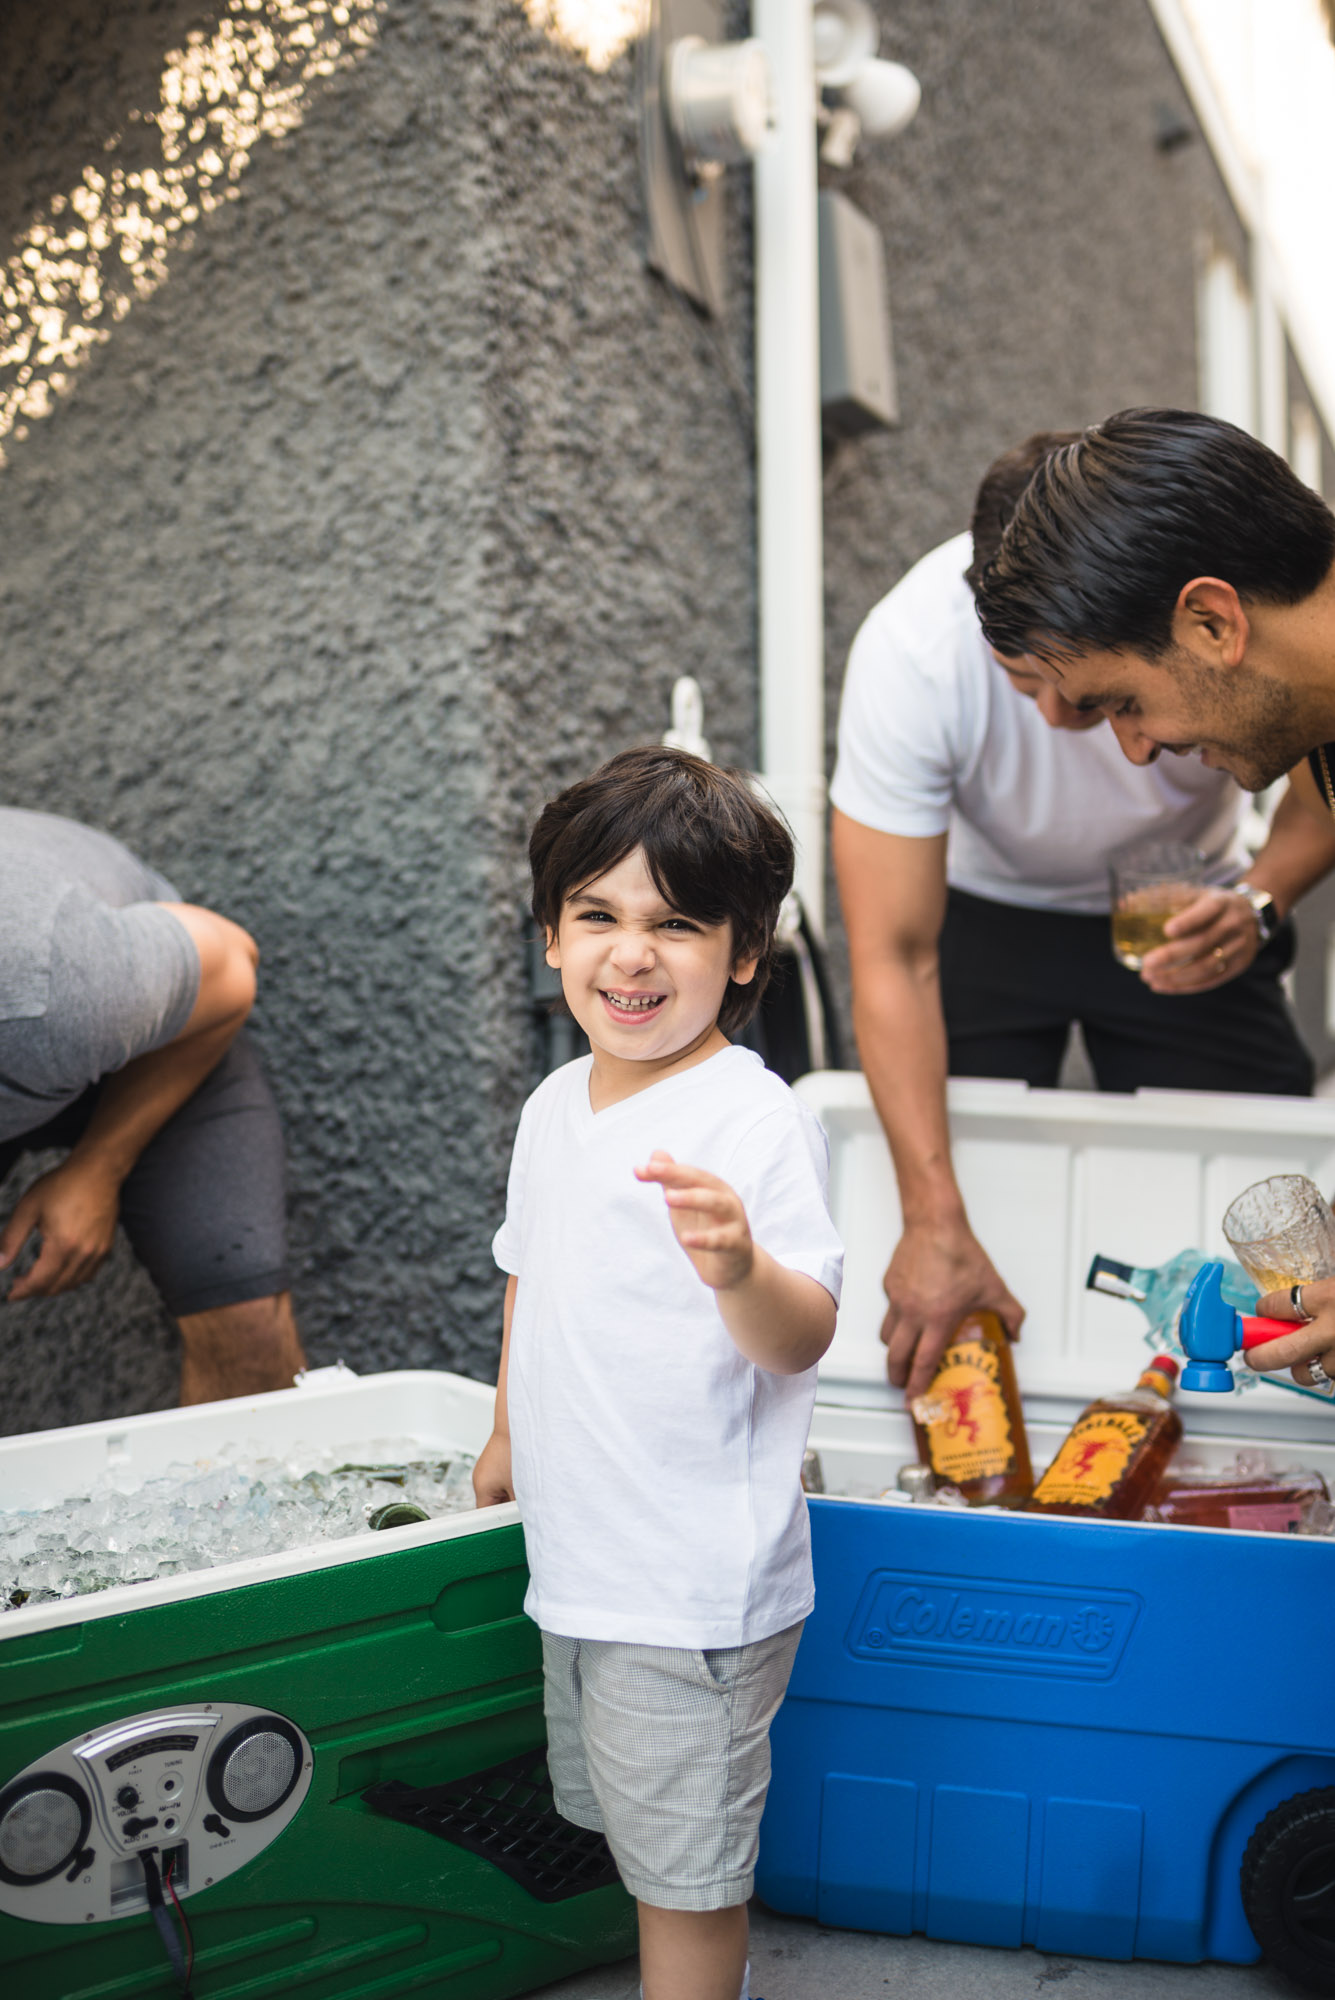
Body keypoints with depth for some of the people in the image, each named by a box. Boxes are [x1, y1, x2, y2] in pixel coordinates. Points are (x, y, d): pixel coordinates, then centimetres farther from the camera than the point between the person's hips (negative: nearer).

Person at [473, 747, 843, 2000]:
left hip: (695, 1584, -8)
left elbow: (803, 1339, -25)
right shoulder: (555, 1108, 6)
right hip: (575, 1564, 8)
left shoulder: (756, 1122, -18)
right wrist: (508, 1440, 26)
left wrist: (740, 1266, -45)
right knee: (634, 1834, 22)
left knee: (685, 1871, 4)